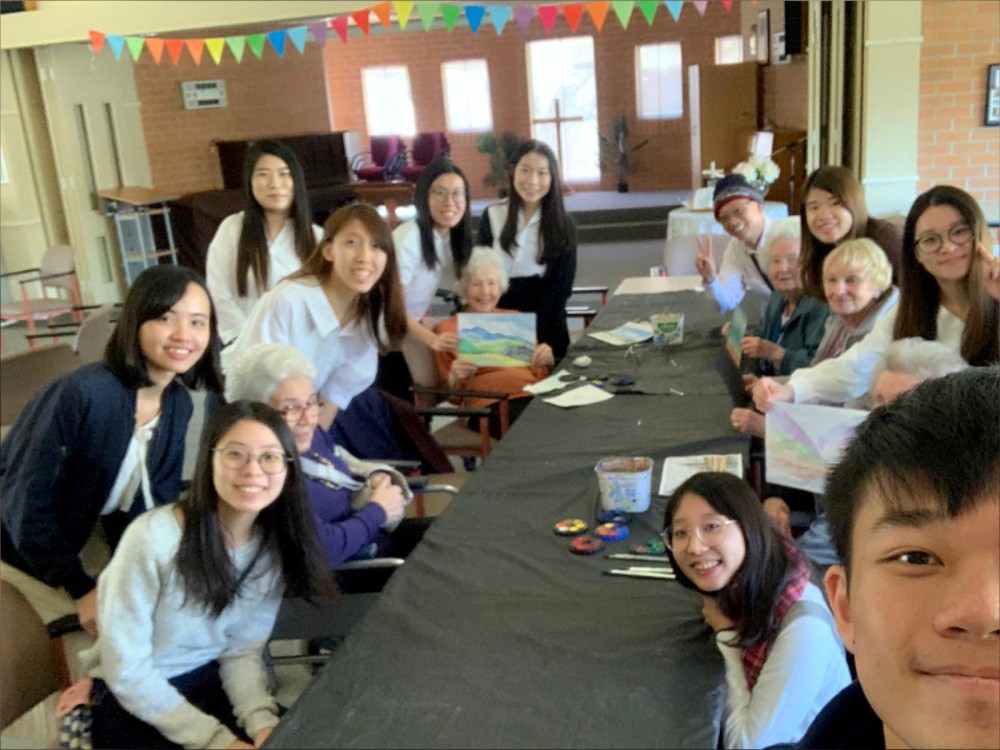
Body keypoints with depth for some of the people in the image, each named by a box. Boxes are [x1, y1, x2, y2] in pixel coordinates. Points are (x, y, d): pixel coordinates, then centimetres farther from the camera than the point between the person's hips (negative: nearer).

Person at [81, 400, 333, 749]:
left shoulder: (276, 544, -7)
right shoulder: (152, 537, -23)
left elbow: (243, 650, -2)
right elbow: (125, 670, -18)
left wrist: (262, 721, -20)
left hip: (210, 684, 4)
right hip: (130, 700, -4)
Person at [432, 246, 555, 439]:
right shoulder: (447, 329, 16)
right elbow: (450, 394, 13)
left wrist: (547, 360, 2)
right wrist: (455, 378, -9)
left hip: (532, 394, 4)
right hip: (490, 404, -4)